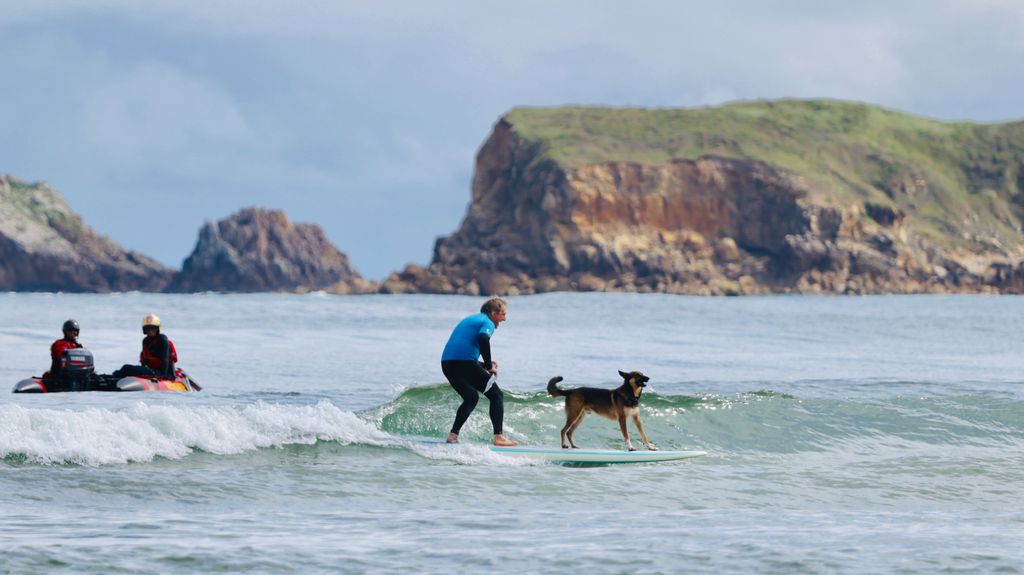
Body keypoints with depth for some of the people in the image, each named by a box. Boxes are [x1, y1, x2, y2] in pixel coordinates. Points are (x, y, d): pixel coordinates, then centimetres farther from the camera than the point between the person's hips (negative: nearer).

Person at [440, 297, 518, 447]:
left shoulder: (470, 320, 28)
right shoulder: (487, 323, 0)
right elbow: (483, 339, -22)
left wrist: (485, 365, 21)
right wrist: (489, 366, -12)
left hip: (447, 363, 8)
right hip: (464, 363, -8)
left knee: (471, 398, 27)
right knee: (496, 395, 2)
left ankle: (453, 435, 19)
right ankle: (498, 437, -8)